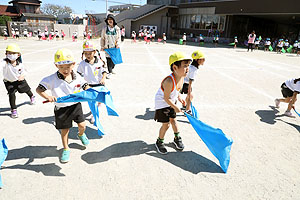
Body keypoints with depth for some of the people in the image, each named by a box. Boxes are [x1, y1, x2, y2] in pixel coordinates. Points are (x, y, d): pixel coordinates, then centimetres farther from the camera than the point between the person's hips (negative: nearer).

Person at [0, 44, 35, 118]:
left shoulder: (19, 64, -20)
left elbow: (24, 70, -6)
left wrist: (22, 75, -28)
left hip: (19, 80, 2)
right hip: (9, 82, -2)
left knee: (26, 89, 21)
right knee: (11, 94, -13)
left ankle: (32, 96, 58)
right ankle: (13, 110, 2)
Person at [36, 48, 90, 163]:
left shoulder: (77, 77, -5)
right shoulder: (52, 79, -16)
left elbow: (85, 86, 5)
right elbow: (39, 89, -15)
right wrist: (47, 97, -32)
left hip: (76, 105, 3)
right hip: (61, 109, -2)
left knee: (82, 125, 10)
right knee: (64, 130, 11)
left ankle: (81, 135, 48)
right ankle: (66, 149, 35)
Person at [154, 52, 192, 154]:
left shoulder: (182, 77, -11)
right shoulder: (169, 81, -38)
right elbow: (166, 98, -28)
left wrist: (179, 98, 7)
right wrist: (175, 107, -17)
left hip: (171, 102, 7)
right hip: (162, 103, -7)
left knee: (173, 120, 20)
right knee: (166, 124, 1)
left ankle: (177, 138, 38)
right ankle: (159, 142, 24)